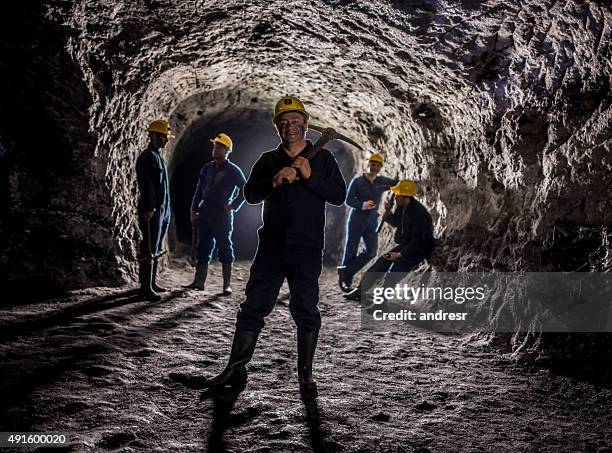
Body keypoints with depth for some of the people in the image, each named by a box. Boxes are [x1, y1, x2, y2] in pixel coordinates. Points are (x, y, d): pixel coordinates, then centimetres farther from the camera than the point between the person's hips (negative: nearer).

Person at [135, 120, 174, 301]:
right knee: (149, 250, -8)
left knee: (156, 249, 14)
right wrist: (149, 209, -24)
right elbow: (147, 185, -19)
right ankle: (146, 288, -5)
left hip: (162, 210, 10)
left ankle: (152, 283, 21)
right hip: (152, 210, -10)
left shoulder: (158, 157, 19)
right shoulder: (147, 157, -11)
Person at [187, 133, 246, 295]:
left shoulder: (233, 170, -2)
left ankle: (227, 285, 1)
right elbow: (199, 190, 16)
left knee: (224, 248, -3)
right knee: (203, 247, 7)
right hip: (205, 213, 5)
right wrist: (194, 210, 10)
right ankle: (199, 281, 12)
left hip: (222, 215, -5)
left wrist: (234, 205, -5)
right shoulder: (207, 168, 13)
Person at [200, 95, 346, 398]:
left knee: (306, 311, 1)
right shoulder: (268, 160, 14)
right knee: (253, 307, 3)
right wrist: (275, 182, -17)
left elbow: (339, 196, -2)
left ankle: (305, 375, 13)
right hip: (271, 247, 2)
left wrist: (310, 177, -15)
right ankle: (236, 370, 11)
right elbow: (250, 194, 1)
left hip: (307, 249, -2)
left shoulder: (322, 158, 8)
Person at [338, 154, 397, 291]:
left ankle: (345, 272, 4)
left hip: (372, 222, 4)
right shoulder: (357, 181, -4)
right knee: (351, 251, 0)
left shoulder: (383, 182, 6)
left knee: (371, 251, -7)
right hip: (356, 220, -4)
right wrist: (362, 205, -26)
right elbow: (349, 200, -8)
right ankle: (345, 279, 12)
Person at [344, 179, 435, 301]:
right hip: (406, 244, 8)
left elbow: (418, 240, -26)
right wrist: (388, 211, -4)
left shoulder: (418, 213, -27)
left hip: (420, 249, -8)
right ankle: (361, 289, -1)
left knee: (396, 266, -27)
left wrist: (400, 254, -27)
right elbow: (395, 223, 16)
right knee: (382, 261, -3)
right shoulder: (402, 207, 0)